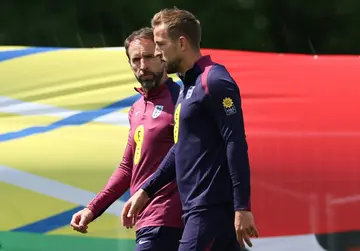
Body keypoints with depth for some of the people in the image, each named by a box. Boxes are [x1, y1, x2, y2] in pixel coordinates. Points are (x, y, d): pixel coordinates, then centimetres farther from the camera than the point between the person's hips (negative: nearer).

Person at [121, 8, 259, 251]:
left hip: (213, 210, -10)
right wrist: (146, 191, 26)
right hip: (197, 209, 10)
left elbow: (236, 146, -17)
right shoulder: (189, 85, 19)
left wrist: (242, 208, -21)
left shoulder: (214, 82, -11)